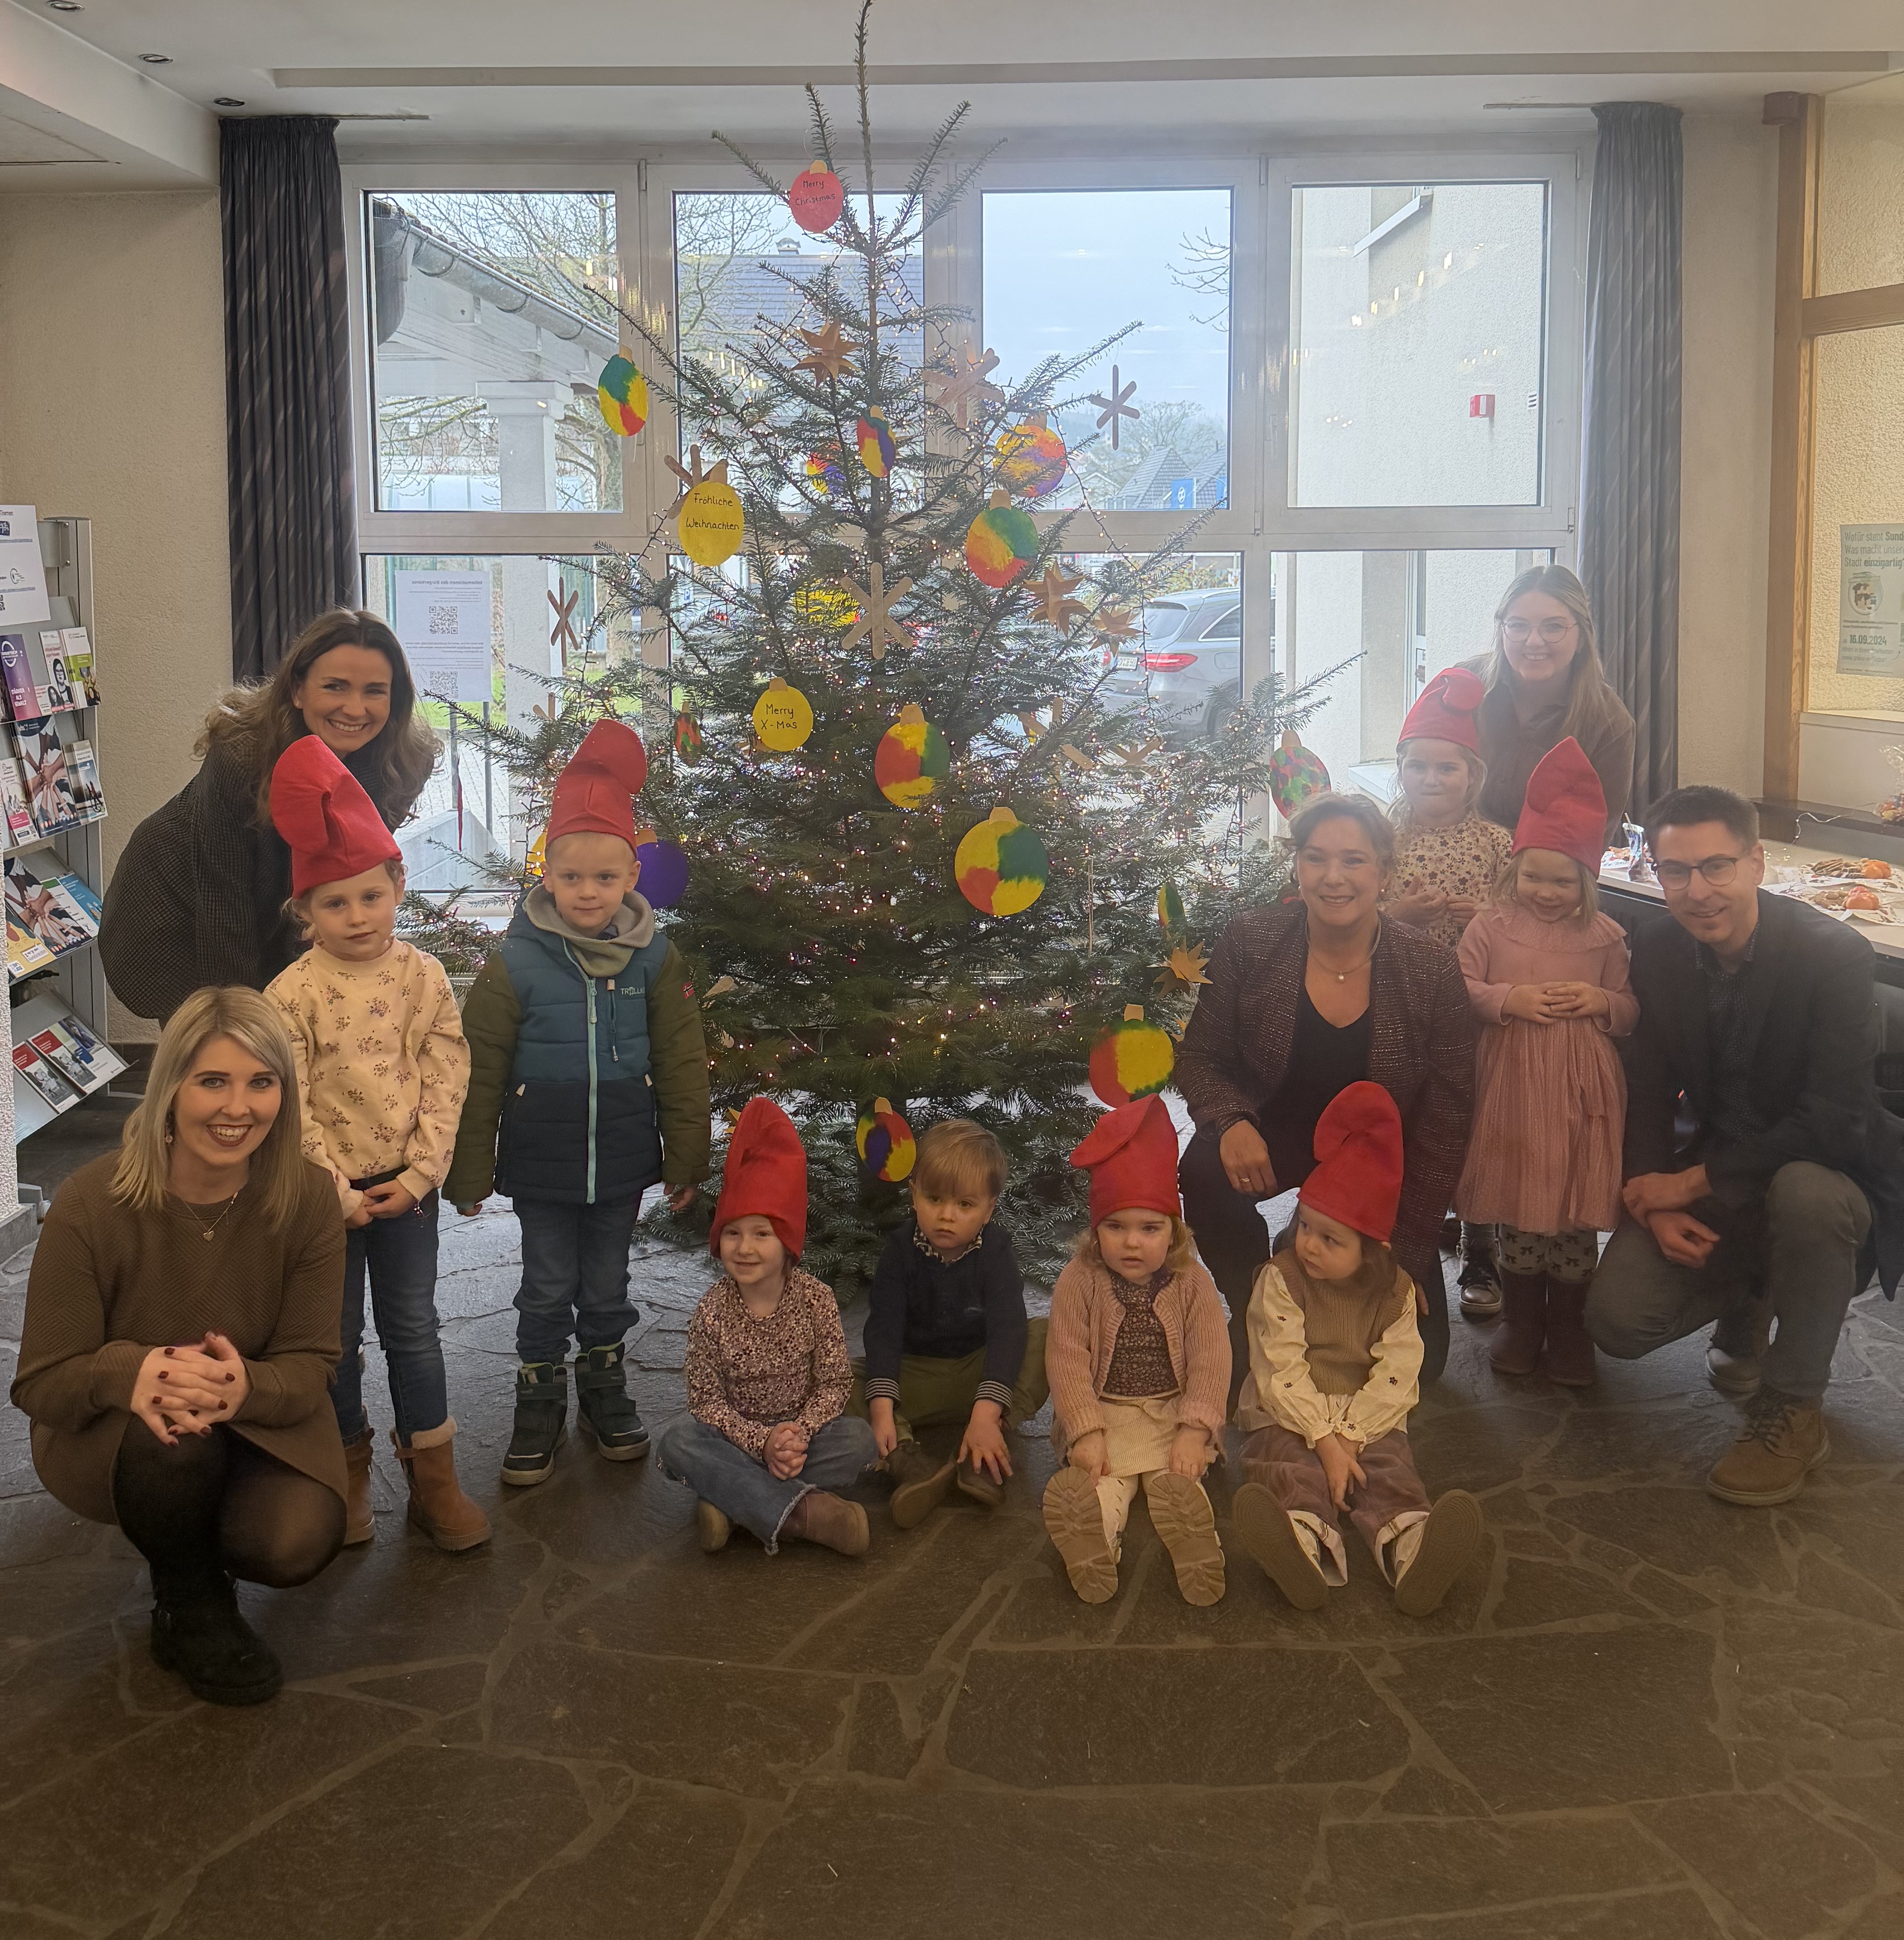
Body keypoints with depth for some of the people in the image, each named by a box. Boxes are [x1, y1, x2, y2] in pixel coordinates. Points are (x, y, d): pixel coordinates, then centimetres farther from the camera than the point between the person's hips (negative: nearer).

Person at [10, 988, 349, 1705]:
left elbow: (310, 1366, -12)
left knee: (297, 1543, -26)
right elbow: (41, 1383, -17)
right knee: (174, 1442, -37)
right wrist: (130, 1372, -41)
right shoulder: (90, 1206, -22)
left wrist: (244, 1386, -37)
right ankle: (192, 1611, -4)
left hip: (259, 1423, 2)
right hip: (108, 1435, -2)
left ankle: (196, 1553, 14)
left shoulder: (309, 1200, -14)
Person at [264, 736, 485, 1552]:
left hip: (407, 1185, 2)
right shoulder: (292, 994, -12)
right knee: (337, 1338, 11)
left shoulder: (423, 976, -4)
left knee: (414, 1329, 10)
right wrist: (338, 1190, -14)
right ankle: (348, 1474, 27)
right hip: (329, 1191, -2)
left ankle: (433, 1478, 20)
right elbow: (289, 1107, -11)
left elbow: (445, 1081, -4)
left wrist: (418, 1175, -11)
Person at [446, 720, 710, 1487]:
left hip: (622, 1163, 1)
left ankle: (605, 1384, 35)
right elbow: (480, 1075, -6)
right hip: (541, 1165, -1)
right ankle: (540, 1399, 26)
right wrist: (469, 1171, -3)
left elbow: (682, 1065, 1)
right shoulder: (516, 963, -11)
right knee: (547, 1289, 10)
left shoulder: (654, 959, -5)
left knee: (607, 1285, 16)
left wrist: (686, 1158, 2)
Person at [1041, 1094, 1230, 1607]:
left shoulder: (1192, 1284, 0)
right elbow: (1067, 1360, -7)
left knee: (1179, 1480, -23)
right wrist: (1086, 1432, -18)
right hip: (1104, 1414, -1)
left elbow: (1210, 1359, -5)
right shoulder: (1079, 1282, -3)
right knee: (1101, 1483, -26)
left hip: (1174, 1415, 2)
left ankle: (1194, 1545, -49)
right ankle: (1095, 1546, -53)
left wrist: (1195, 1430, -17)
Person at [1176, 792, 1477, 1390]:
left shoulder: (1432, 972, -16)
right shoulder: (1250, 943, -15)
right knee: (1206, 1171, -35)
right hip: (1278, 1133, 0)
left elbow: (1444, 1123, -11)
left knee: (1415, 1357, -4)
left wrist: (1409, 1256, -12)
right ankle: (1254, 1317, -7)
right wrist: (1232, 1122, -30)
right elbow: (1200, 1057, -6)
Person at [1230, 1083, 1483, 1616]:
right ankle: (1302, 1551, -62)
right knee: (1291, 1472, -31)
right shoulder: (1280, 1279, -4)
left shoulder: (1394, 1291, 2)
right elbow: (1281, 1372, -11)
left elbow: (1396, 1376, -5)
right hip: (1291, 1418, -2)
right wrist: (1323, 1439, -21)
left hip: (1370, 1421, 2)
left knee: (1391, 1473, -26)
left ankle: (1415, 1556, -55)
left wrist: (1350, 1435, -18)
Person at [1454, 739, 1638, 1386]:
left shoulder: (1604, 936, 3)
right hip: (1512, 1084, 0)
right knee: (1515, 1203, 8)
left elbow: (1631, 1011, 10)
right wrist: (1510, 1000, -14)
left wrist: (1602, 1002, -11)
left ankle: (1569, 1326, 20)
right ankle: (1522, 1318, 25)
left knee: (1577, 1204, 4)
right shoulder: (1492, 925, 0)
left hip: (1581, 1090, 0)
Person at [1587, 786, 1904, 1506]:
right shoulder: (1657, 953, -4)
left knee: (1806, 1194, -40)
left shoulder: (1836, 954, -20)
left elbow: (1832, 1119, -25)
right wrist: (1654, 1201, -15)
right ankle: (1744, 1305, 21)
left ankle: (1794, 1410, -17)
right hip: (1711, 1177, 4)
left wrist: (1694, 1182, -23)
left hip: (1822, 1170, -4)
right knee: (1616, 1319, -15)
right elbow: (1649, 1094, 2)